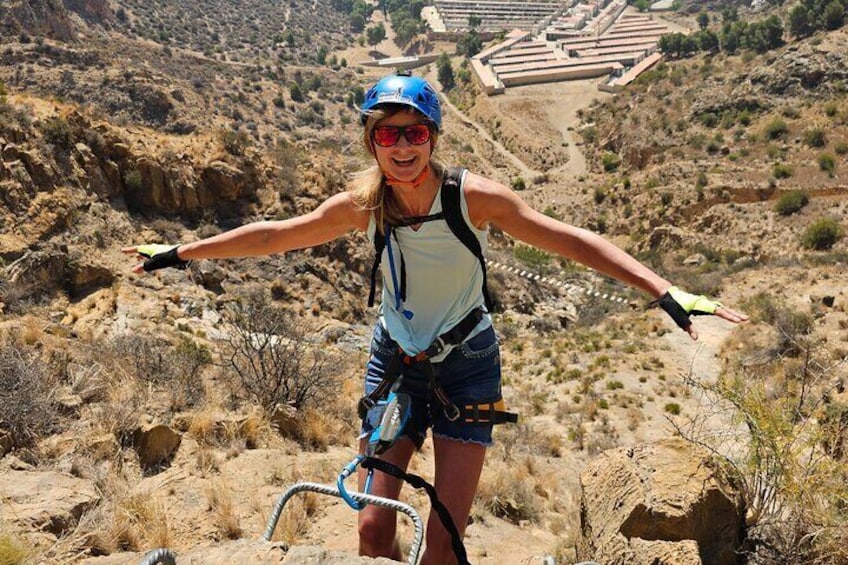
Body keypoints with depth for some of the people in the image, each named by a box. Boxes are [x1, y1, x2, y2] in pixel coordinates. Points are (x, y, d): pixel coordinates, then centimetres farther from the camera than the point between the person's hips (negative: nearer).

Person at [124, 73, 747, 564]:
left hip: (467, 367, -2)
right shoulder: (363, 204, -11)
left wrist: (667, 291, -30)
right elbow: (274, 235, 1)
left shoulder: (474, 196, -20)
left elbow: (572, 240, -21)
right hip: (393, 362, 2)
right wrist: (178, 253, 7)